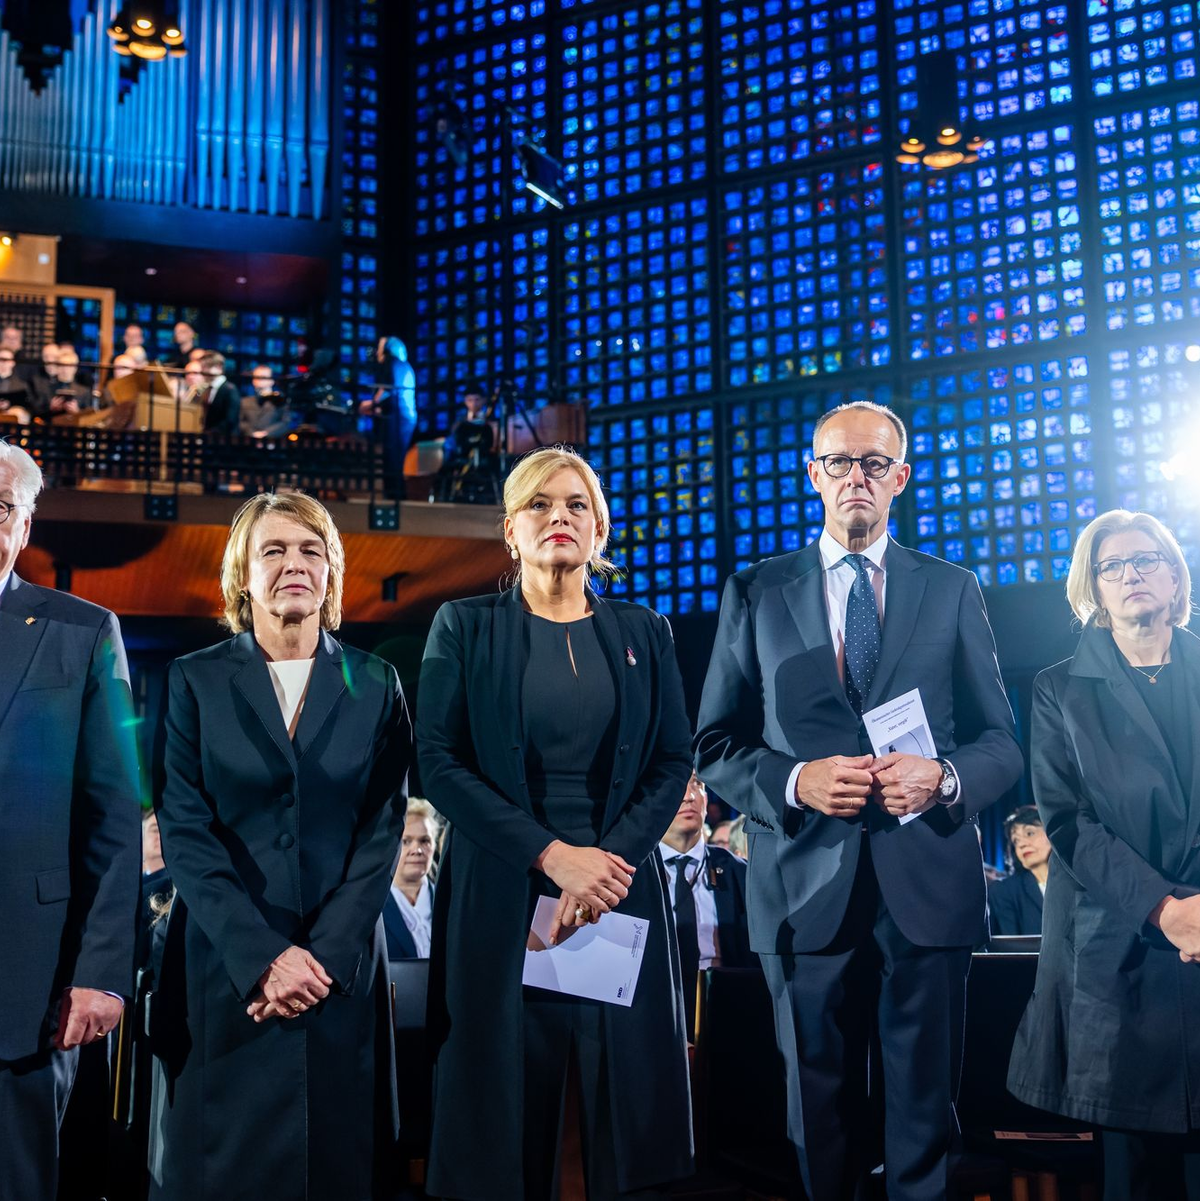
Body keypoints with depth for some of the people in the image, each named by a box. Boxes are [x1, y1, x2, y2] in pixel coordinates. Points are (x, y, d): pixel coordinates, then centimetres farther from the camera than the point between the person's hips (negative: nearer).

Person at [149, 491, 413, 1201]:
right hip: (223, 969, -1)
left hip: (341, 967, 1)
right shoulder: (196, 681, 0)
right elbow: (184, 831, -5)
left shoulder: (374, 685, 4)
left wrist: (326, 955, -12)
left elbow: (383, 828, -1)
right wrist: (262, 956, -14)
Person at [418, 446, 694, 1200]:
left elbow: (672, 763, 5)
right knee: (507, 1106, 1)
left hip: (620, 891, 2)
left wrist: (611, 856, -12)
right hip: (501, 897, -1)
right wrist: (551, 854, -14)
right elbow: (439, 761, -5)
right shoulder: (466, 627, 4)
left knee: (626, 1098, 3)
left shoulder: (643, 634, 10)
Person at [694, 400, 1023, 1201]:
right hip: (808, 888, 0)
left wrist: (944, 778, -14)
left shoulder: (952, 591, 8)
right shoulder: (757, 593, 6)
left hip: (929, 886, 0)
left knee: (925, 1115, 10)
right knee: (822, 1114, 12)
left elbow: (1000, 742, 7)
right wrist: (795, 780, -15)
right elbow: (717, 746, 4)